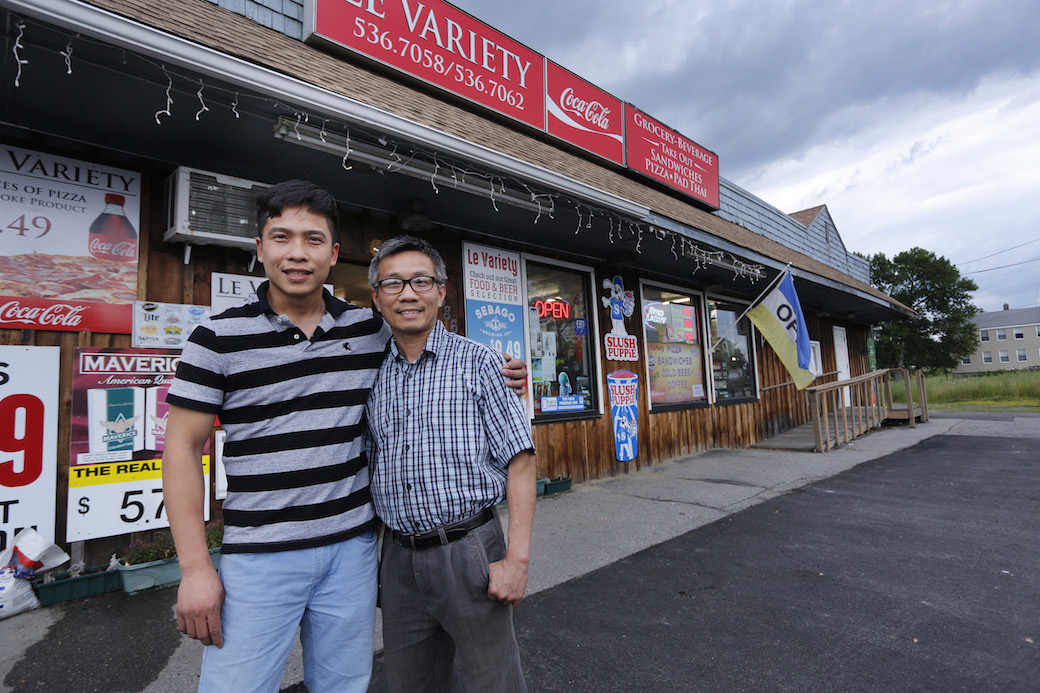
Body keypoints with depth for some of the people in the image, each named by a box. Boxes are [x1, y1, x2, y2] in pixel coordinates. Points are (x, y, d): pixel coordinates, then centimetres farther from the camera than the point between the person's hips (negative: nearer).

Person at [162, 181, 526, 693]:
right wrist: (195, 568, -8)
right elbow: (182, 449, -4)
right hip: (258, 555, -2)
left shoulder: (371, 330, 2)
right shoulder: (218, 338, -6)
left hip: (351, 547, 3)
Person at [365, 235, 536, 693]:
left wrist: (517, 558, -15)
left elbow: (519, 459, -10)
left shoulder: (476, 362, -7)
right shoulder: (372, 376, 6)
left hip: (469, 551, -4)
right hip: (398, 557, 5)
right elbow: (371, 469, 13)